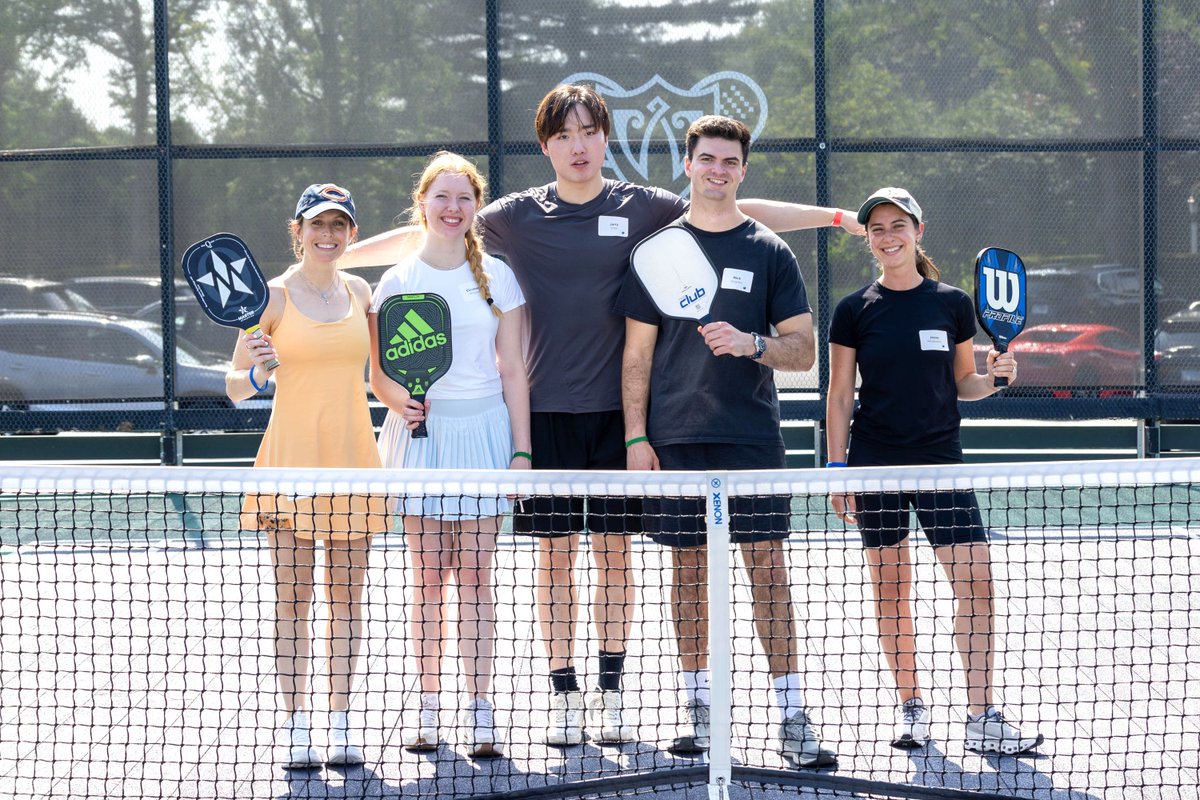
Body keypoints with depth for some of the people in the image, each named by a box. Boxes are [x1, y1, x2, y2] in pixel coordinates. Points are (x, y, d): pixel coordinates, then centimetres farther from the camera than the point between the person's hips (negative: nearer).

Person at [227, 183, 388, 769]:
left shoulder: (359, 292, 9)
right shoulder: (273, 296, -3)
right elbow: (235, 387, -2)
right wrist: (256, 373, -22)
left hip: (353, 455, 4)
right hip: (292, 455, -4)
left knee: (347, 597, 5)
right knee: (293, 598, -2)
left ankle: (342, 722, 11)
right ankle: (295, 726, 3)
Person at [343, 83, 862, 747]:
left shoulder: (640, 208, 3)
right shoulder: (517, 216, 2)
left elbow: (742, 212, 9)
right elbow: (424, 236, 8)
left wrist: (834, 216, 8)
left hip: (617, 408, 0)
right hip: (547, 410, 0)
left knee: (614, 555, 4)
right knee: (555, 556, 2)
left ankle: (610, 694, 14)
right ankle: (563, 696, 10)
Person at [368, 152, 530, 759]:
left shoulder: (497, 276, 4)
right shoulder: (395, 282, 4)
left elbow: (513, 370, 4)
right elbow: (378, 376, 6)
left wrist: (521, 448, -3)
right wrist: (401, 401, -15)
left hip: (483, 431, 0)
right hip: (421, 433, 0)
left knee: (475, 576, -1)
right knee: (428, 576, 1)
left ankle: (479, 714, 1)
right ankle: (429, 711, 7)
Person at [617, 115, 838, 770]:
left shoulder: (769, 253, 5)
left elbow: (803, 351, 3)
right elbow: (637, 353, 8)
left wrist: (751, 343, -16)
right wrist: (636, 437, 1)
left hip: (751, 439, -1)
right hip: (675, 439, 1)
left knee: (767, 567, -5)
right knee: (689, 566, 5)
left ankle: (791, 717, -5)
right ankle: (697, 707, 14)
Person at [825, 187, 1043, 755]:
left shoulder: (952, 304, 5)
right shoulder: (854, 312, 2)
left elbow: (962, 383, 14)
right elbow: (839, 397, 5)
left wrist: (994, 377, -7)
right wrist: (837, 471, -1)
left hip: (939, 457, 1)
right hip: (876, 463, 0)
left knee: (976, 580, -10)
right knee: (890, 588, 2)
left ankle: (981, 720, -8)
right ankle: (911, 708, 15)